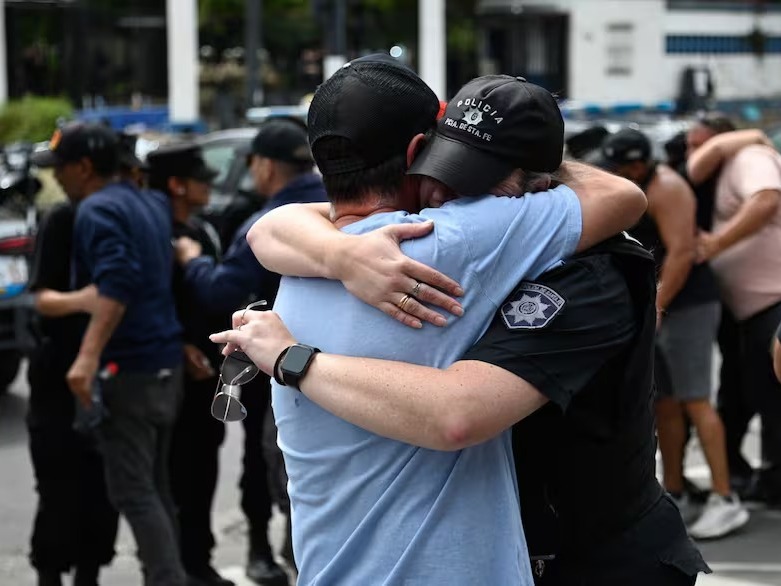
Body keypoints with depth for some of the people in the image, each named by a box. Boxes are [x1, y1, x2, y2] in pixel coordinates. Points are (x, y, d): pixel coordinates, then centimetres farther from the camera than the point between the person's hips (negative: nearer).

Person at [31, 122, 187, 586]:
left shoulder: (96, 210, -12)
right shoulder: (152, 204, 15)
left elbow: (116, 282, -26)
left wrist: (89, 355, -33)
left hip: (128, 368, -9)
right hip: (166, 363, 9)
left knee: (133, 492, -7)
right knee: (155, 487, 14)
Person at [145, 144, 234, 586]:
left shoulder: (205, 231, 14)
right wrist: (181, 348, -19)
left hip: (211, 367, 8)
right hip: (178, 371, -8)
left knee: (204, 465, 12)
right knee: (179, 468, -2)